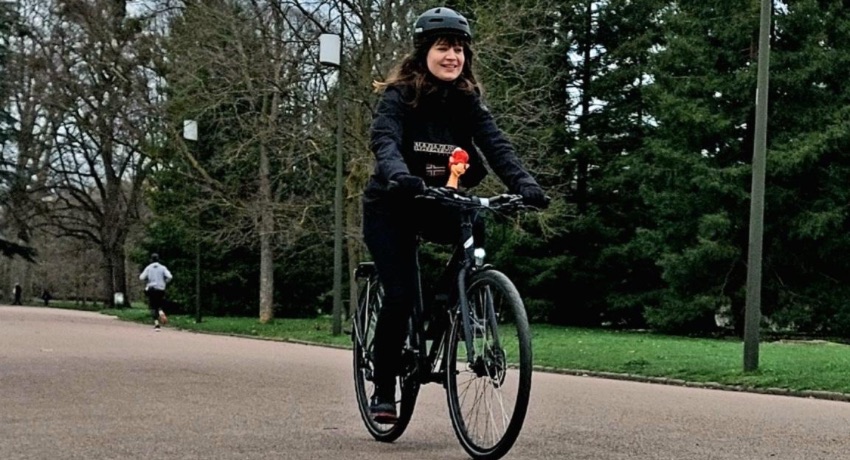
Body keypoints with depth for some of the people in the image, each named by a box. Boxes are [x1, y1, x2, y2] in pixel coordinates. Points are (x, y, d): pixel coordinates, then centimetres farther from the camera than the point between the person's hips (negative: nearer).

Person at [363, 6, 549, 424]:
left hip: (436, 204, 4)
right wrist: (398, 175, -53)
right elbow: (384, 141, -31)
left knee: (475, 230, -27)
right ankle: (383, 389, 0)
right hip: (391, 206, -4)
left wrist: (524, 184, -35)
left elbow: (496, 144, -16)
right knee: (401, 295, -17)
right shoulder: (398, 96, -14)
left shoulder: (466, 101, -3)